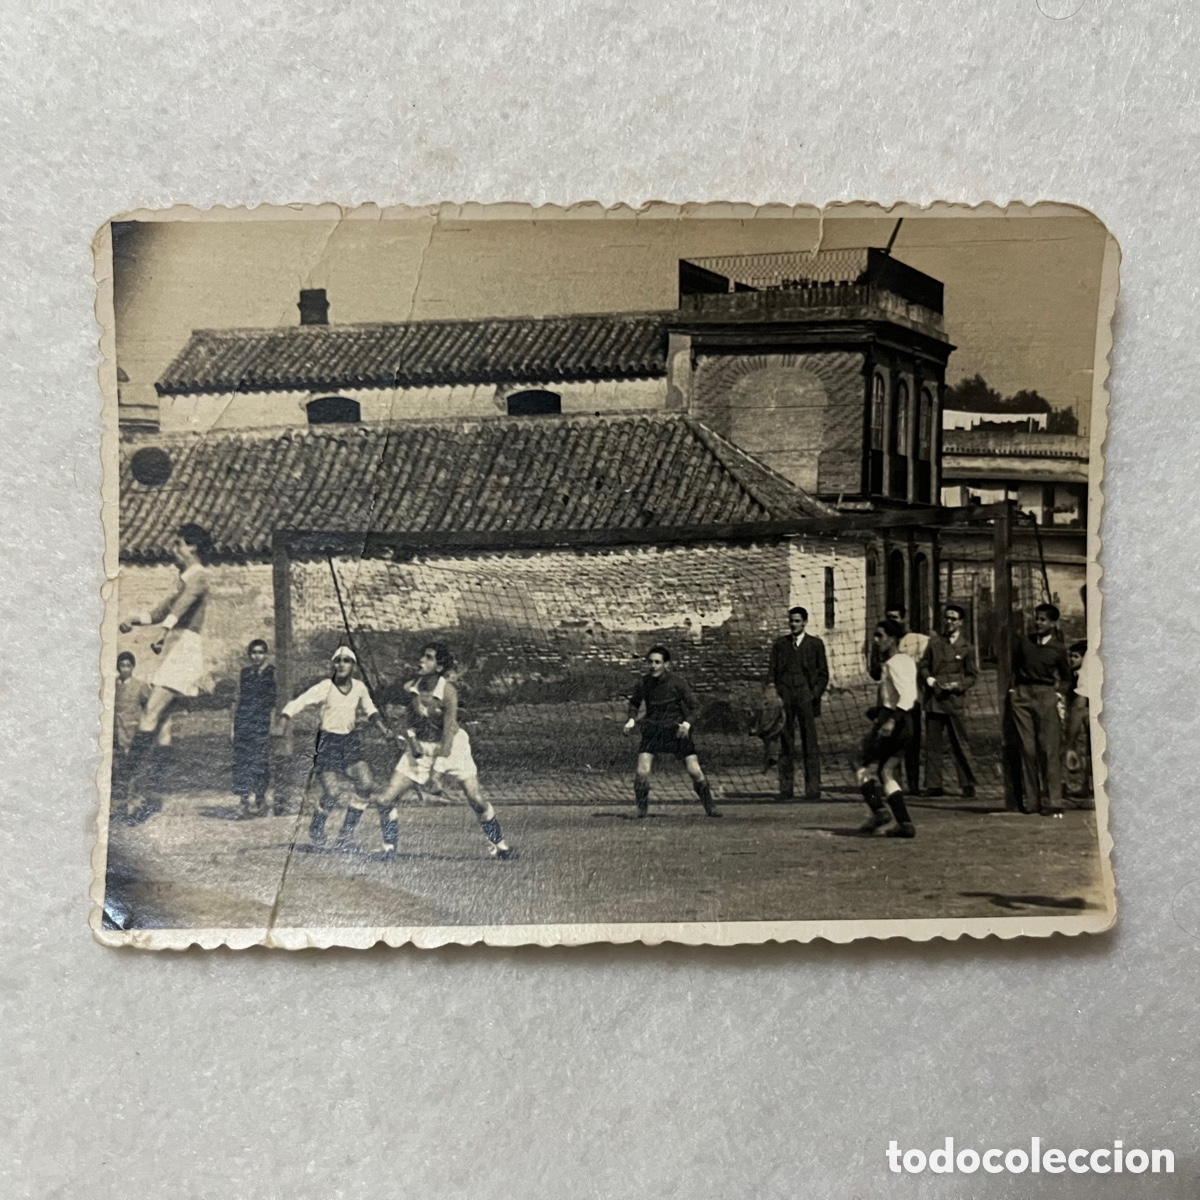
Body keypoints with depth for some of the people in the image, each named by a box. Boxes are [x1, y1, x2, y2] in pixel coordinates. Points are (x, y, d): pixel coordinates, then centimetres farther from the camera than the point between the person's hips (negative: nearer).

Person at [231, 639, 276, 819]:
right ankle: (245, 798, 5)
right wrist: (233, 725, 10)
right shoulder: (244, 673, 12)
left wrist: (273, 724, -8)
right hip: (243, 721, 4)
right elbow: (238, 700, 14)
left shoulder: (272, 673, 1)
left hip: (262, 721, -4)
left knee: (260, 760, -6)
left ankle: (259, 800, 0)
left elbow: (275, 702, -1)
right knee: (242, 759, 0)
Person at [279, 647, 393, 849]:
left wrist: (383, 728, 4)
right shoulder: (325, 688, -14)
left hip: (351, 741, 4)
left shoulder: (359, 687, -1)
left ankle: (347, 832, 7)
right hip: (329, 742, -4)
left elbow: (370, 711, 17)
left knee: (366, 784, -11)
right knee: (332, 792, -14)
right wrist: (284, 718, -38)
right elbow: (297, 703, -20)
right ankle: (316, 829, 16)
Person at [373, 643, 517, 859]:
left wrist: (439, 764, -30)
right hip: (421, 747, 3)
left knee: (477, 800, -10)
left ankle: (499, 845, 12)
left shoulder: (448, 691, -22)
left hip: (451, 746, -3)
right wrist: (411, 740, -15)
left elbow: (449, 730, -24)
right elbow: (408, 722, 4)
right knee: (385, 800, -5)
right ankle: (389, 849, 15)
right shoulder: (409, 689, -10)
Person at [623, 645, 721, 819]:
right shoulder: (643, 682, -5)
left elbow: (691, 705, -1)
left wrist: (686, 723, -16)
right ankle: (641, 809, 8)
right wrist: (632, 720, -3)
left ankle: (710, 808, 14)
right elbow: (634, 702, 14)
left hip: (676, 730, -1)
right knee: (642, 772, -14)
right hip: (652, 730, 1)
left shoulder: (676, 683, -11)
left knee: (694, 770, -5)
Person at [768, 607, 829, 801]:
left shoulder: (816, 644, 8)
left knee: (810, 746, -2)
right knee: (786, 746, 2)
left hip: (806, 699, -1)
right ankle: (786, 788, 6)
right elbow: (772, 672, 12)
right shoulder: (780, 644, 12)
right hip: (784, 699, 1)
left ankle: (813, 789, 3)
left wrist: (815, 694, -4)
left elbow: (823, 674, 9)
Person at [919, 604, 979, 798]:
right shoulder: (935, 641, 12)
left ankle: (968, 785, 6)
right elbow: (924, 665, 15)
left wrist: (958, 685, -11)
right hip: (933, 700, 3)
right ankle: (933, 785, 12)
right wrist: (927, 678, -5)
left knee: (960, 744, -2)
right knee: (932, 744, 6)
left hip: (953, 700, -3)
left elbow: (972, 675, 6)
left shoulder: (966, 648, 5)